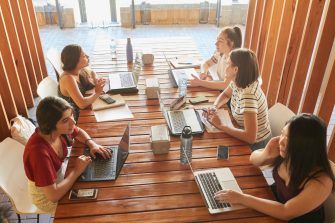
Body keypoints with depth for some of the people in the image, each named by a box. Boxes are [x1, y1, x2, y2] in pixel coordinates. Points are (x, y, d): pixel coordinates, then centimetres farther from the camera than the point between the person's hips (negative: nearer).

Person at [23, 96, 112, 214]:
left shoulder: (60, 130, -18)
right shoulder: (39, 151, -39)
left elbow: (79, 132, 6)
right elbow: (54, 196, -36)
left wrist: (92, 144, -12)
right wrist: (77, 170, -26)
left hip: (59, 177, 6)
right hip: (47, 197, -6)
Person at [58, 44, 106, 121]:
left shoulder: (80, 70, -7)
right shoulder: (68, 78, -28)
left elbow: (92, 73, 17)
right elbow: (82, 104, -36)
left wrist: (96, 81, -5)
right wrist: (97, 93, -21)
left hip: (81, 111, 7)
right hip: (75, 117, -7)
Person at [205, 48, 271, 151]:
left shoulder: (248, 95, -34)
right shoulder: (238, 82, -9)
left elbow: (250, 137, -37)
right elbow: (225, 95, 13)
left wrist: (220, 125, -28)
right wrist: (214, 107, -8)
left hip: (255, 144, -7)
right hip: (244, 136, 7)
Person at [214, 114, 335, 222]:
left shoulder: (321, 183, -33)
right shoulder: (287, 153, -18)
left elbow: (285, 213, -30)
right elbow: (253, 158, -4)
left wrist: (241, 198, -32)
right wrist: (266, 154, -27)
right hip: (275, 199, 5)